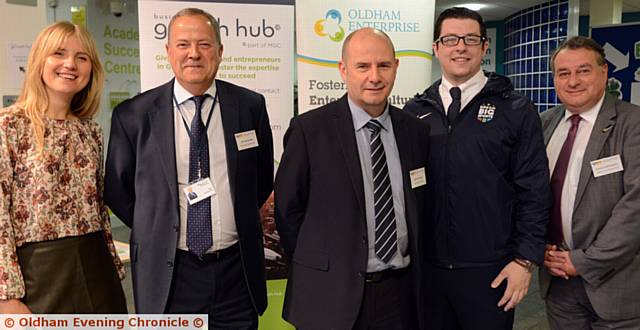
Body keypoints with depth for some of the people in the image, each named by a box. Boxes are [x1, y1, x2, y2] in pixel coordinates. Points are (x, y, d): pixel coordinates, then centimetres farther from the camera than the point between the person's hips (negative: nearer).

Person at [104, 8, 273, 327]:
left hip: (237, 270, 2)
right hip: (167, 275, -1)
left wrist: (237, 222, 8)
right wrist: (157, 230, 3)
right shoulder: (133, 115, -5)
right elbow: (117, 190, 6)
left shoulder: (250, 106, -1)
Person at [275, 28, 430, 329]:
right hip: (331, 294, -3)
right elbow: (288, 208, -5)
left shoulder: (416, 131, 2)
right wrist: (316, 269, -2)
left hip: (402, 292, 4)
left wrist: (415, 268, 6)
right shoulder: (309, 129, -10)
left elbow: (419, 209, 10)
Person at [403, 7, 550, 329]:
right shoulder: (415, 111, 4)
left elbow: (534, 191, -3)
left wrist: (525, 259, -7)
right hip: (427, 265, 2)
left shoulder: (516, 110, -2)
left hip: (490, 270, -2)